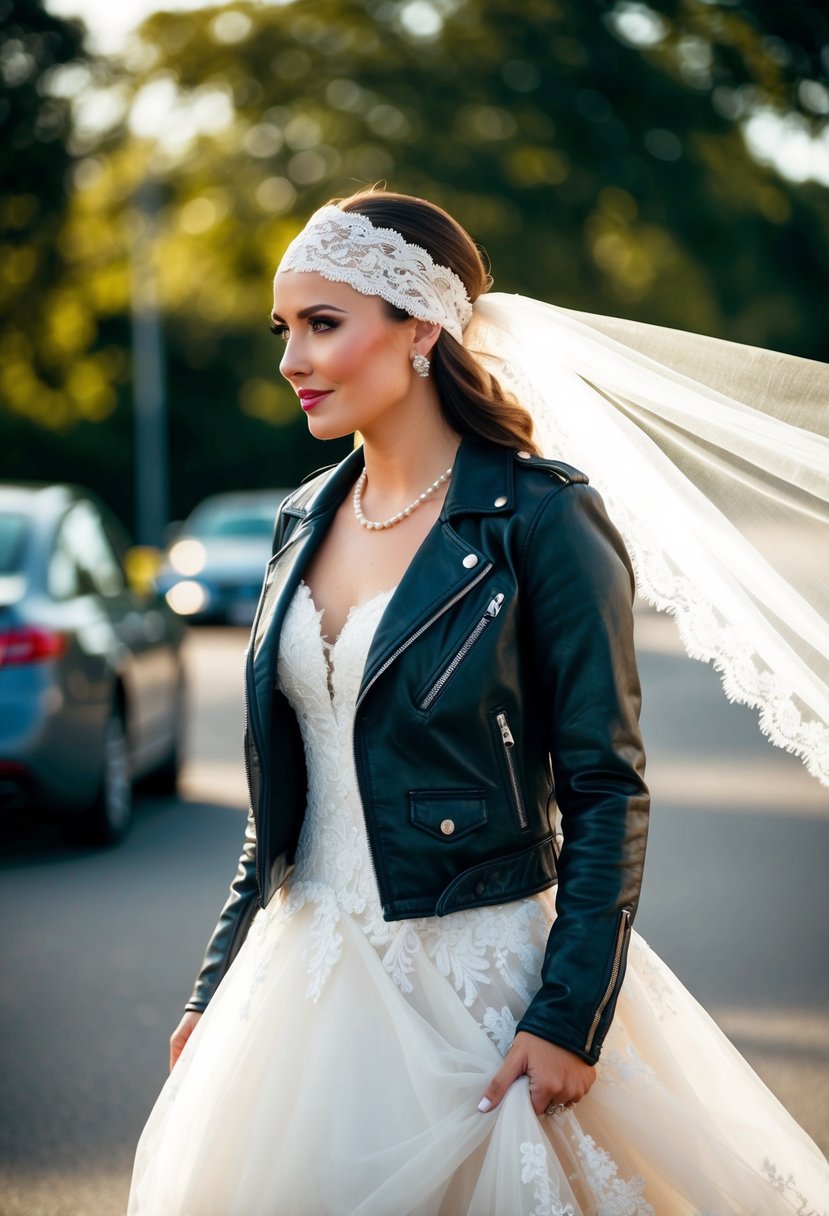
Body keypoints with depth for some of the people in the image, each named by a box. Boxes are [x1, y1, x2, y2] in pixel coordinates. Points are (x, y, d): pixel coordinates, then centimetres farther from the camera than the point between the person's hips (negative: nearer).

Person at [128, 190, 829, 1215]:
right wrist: (217, 987, 12)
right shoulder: (305, 520, 7)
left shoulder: (540, 518, -12)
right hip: (305, 972, 6)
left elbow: (608, 792, -12)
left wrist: (569, 1019, -17)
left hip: (476, 983, -6)